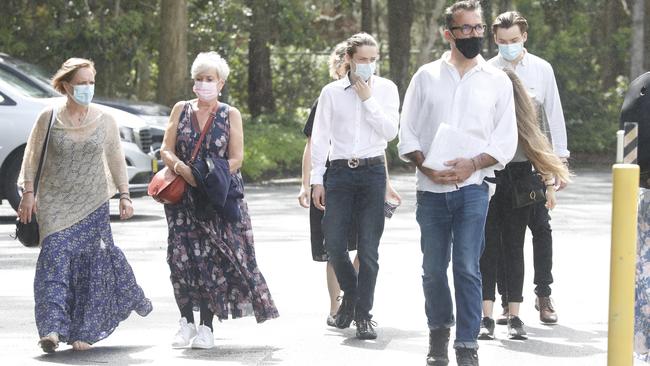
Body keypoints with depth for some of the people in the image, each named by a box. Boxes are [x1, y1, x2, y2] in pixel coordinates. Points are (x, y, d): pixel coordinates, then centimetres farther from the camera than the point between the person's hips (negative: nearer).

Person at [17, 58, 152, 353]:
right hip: (55, 204, -1)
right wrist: (28, 192, -2)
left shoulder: (104, 120, 3)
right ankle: (53, 329, -19)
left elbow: (116, 160, 10)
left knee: (90, 262, -1)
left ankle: (83, 332, 8)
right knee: (55, 259, -14)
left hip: (93, 204, 1)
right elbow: (32, 157, 6)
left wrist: (124, 195, 4)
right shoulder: (49, 118, 0)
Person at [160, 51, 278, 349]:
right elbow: (166, 150, 5)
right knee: (182, 256, -5)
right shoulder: (181, 110, 10)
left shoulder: (230, 115, 5)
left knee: (213, 259, -7)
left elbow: (236, 159, -1)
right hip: (183, 197, 2)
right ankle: (186, 322, 5)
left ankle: (206, 326, -3)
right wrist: (182, 168, -16)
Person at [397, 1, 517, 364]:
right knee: (434, 268, 9)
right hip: (431, 188, 2)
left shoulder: (497, 81, 6)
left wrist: (473, 163, -13)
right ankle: (439, 331, 30)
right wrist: (425, 166, -10)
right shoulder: (427, 76, 9)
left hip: (473, 187, -2)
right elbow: (407, 133, 8)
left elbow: (506, 141, 3)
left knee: (467, 267, -10)